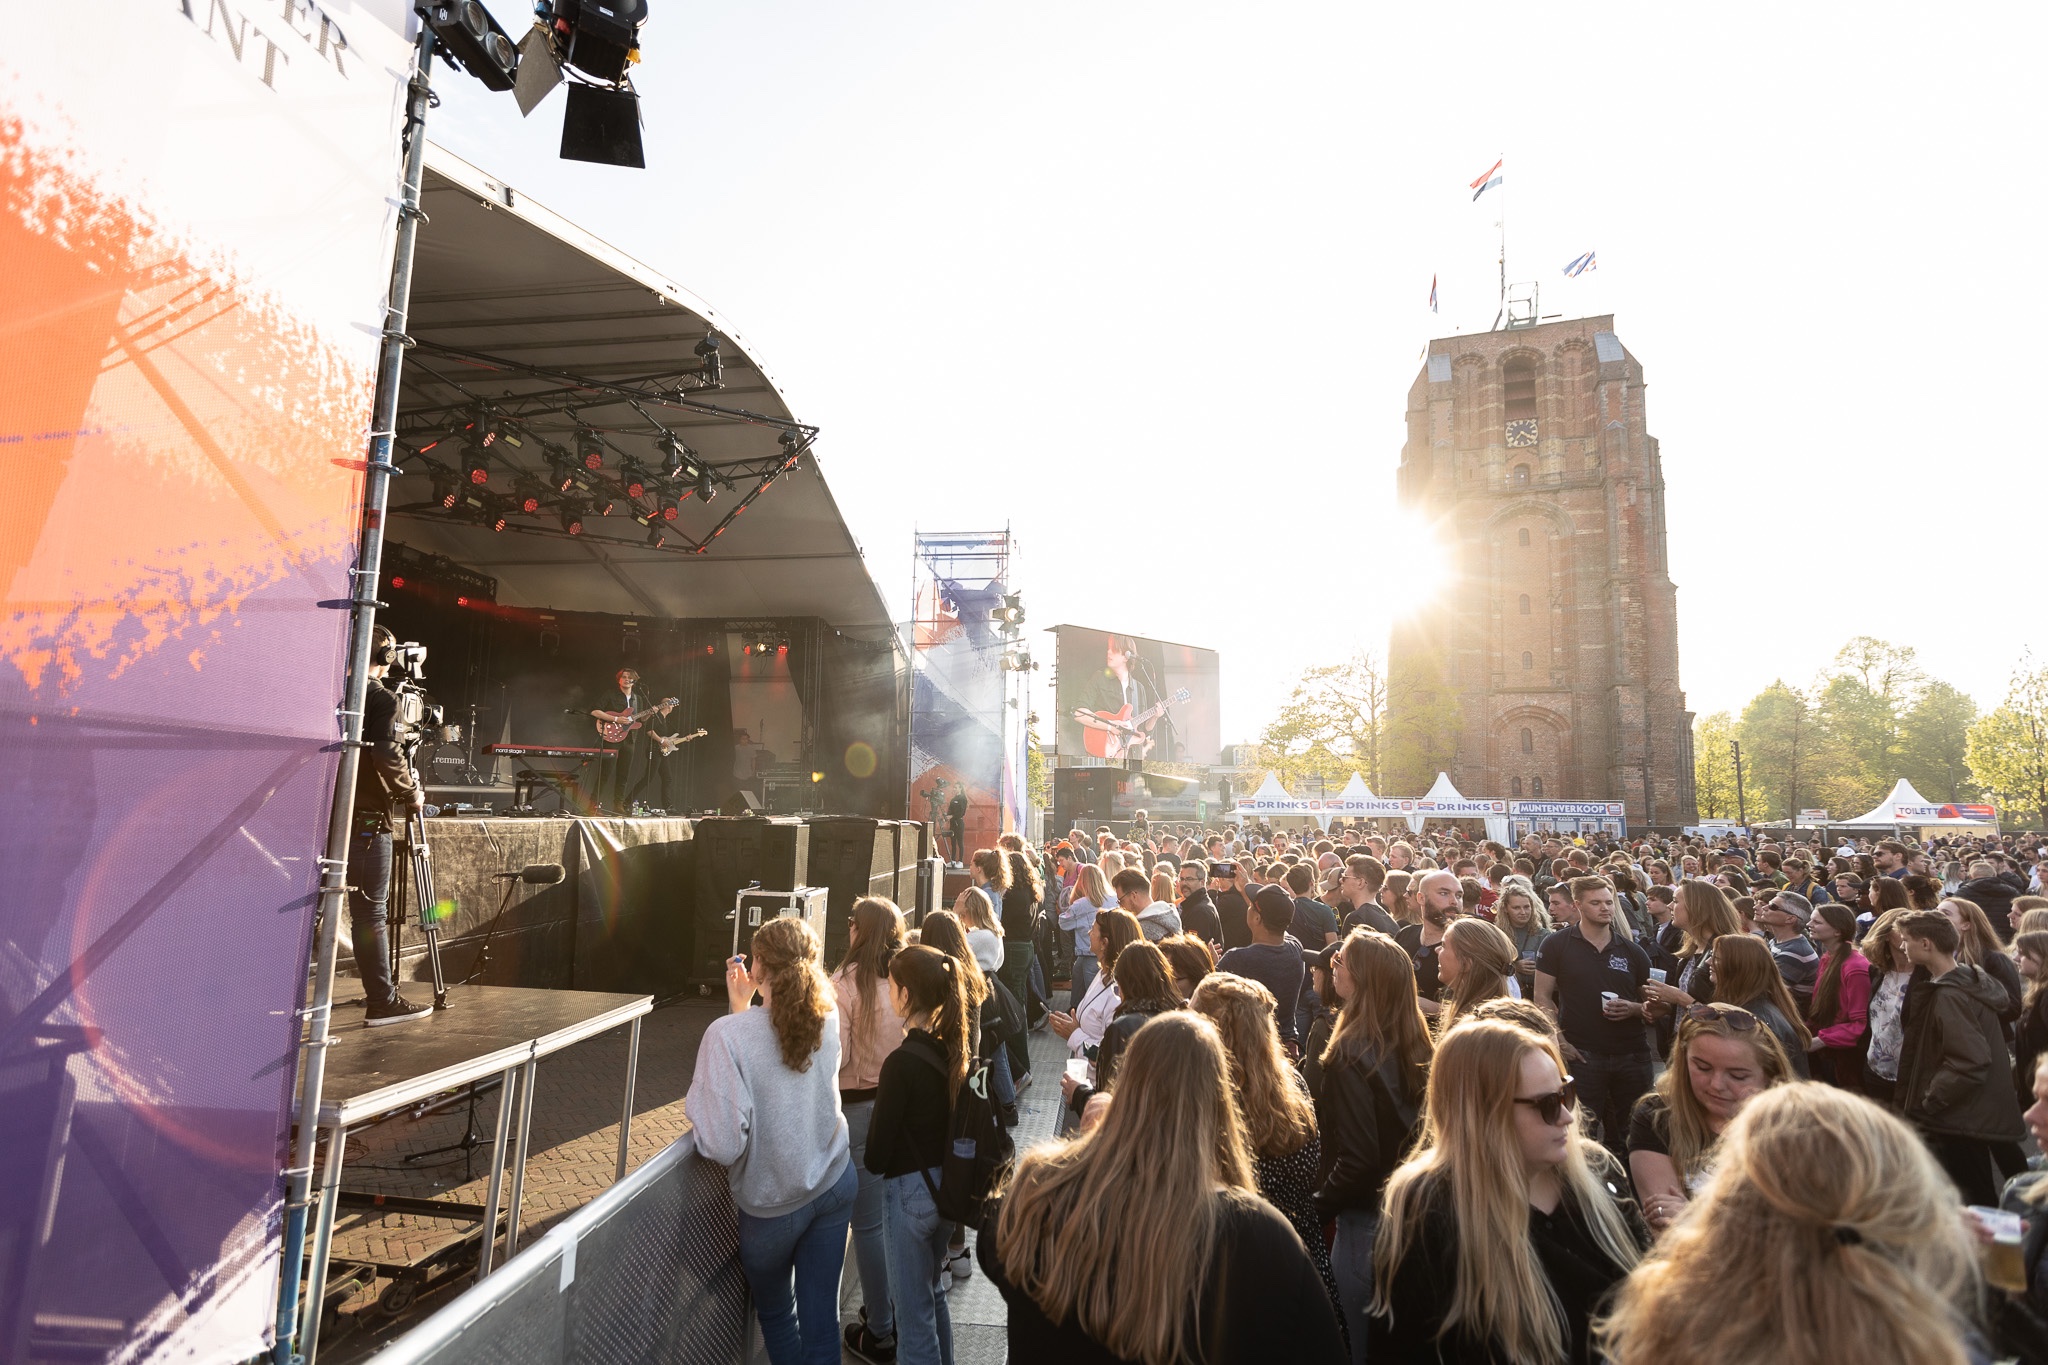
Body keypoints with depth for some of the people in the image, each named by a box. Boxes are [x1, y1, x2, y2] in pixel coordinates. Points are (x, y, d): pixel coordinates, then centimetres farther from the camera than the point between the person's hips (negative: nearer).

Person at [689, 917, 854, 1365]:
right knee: (820, 1318, 17)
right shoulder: (826, 1022, -9)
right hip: (835, 1185, 4)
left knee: (775, 1313, 26)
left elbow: (723, 1144, -27)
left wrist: (697, 1094, -11)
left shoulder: (727, 1035, -26)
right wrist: (742, 1007, 6)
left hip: (773, 1204, -3)